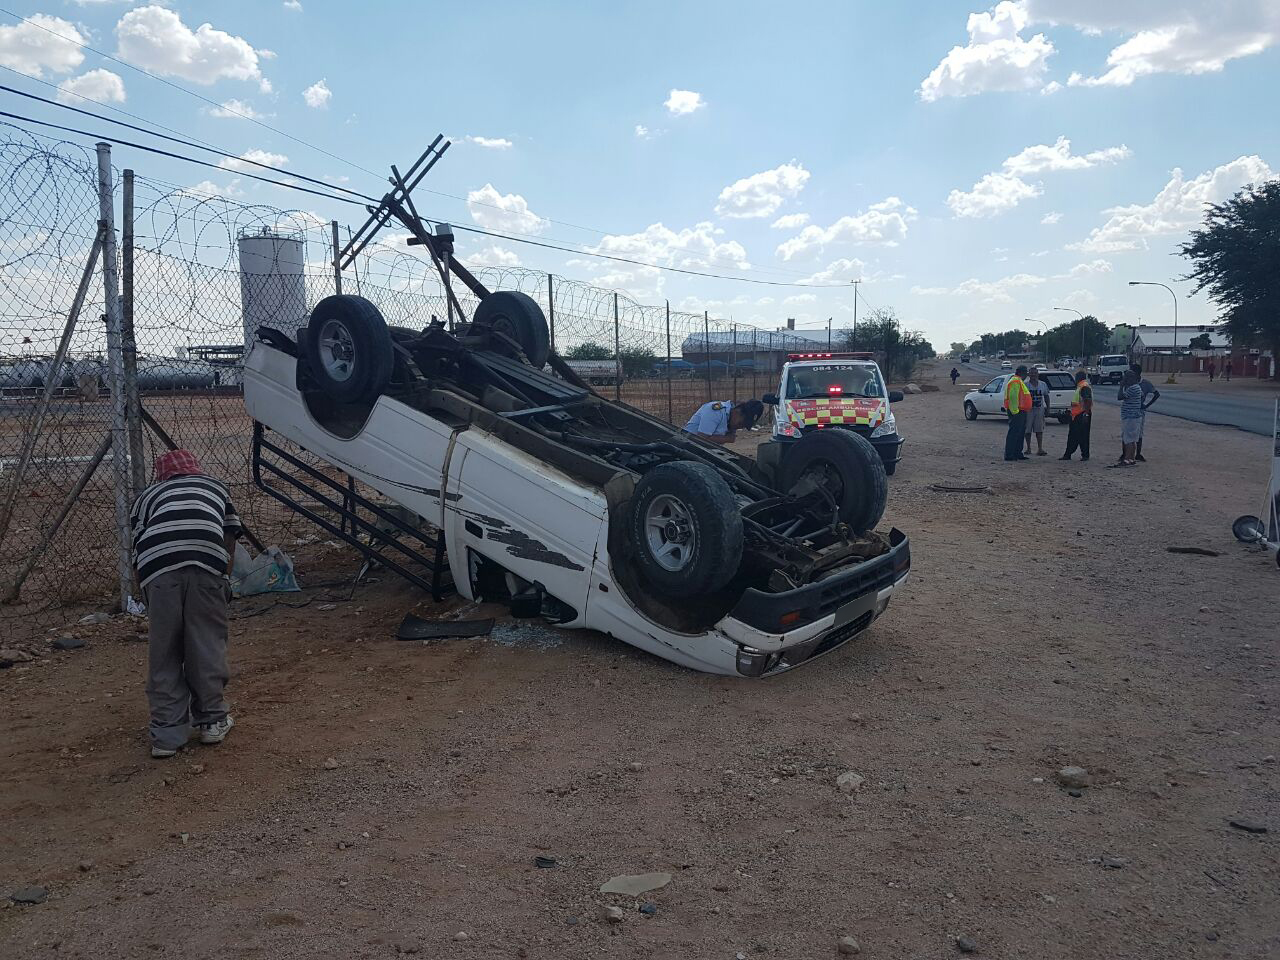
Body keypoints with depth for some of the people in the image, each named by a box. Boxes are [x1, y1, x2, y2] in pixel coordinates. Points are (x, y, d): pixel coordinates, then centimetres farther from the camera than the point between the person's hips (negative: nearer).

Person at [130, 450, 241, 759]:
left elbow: (137, 551, 28)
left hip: (157, 566, 1)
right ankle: (211, 721, 24)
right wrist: (224, 579, 33)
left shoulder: (148, 495, 34)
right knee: (208, 646, 13)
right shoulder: (214, 485, 35)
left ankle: (167, 734, 17)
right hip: (206, 562, 0)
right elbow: (230, 537, 26)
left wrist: (145, 592, 37)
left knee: (164, 653, 12)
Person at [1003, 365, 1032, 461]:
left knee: (1020, 432, 15)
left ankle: (1018, 453, 21)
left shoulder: (1019, 381, 21)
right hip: (1017, 412, -11)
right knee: (1013, 433, -10)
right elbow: (1013, 397, -22)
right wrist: (1015, 411, -25)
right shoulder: (1015, 382, -14)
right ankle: (1009, 455, -10)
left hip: (1021, 412, 11)